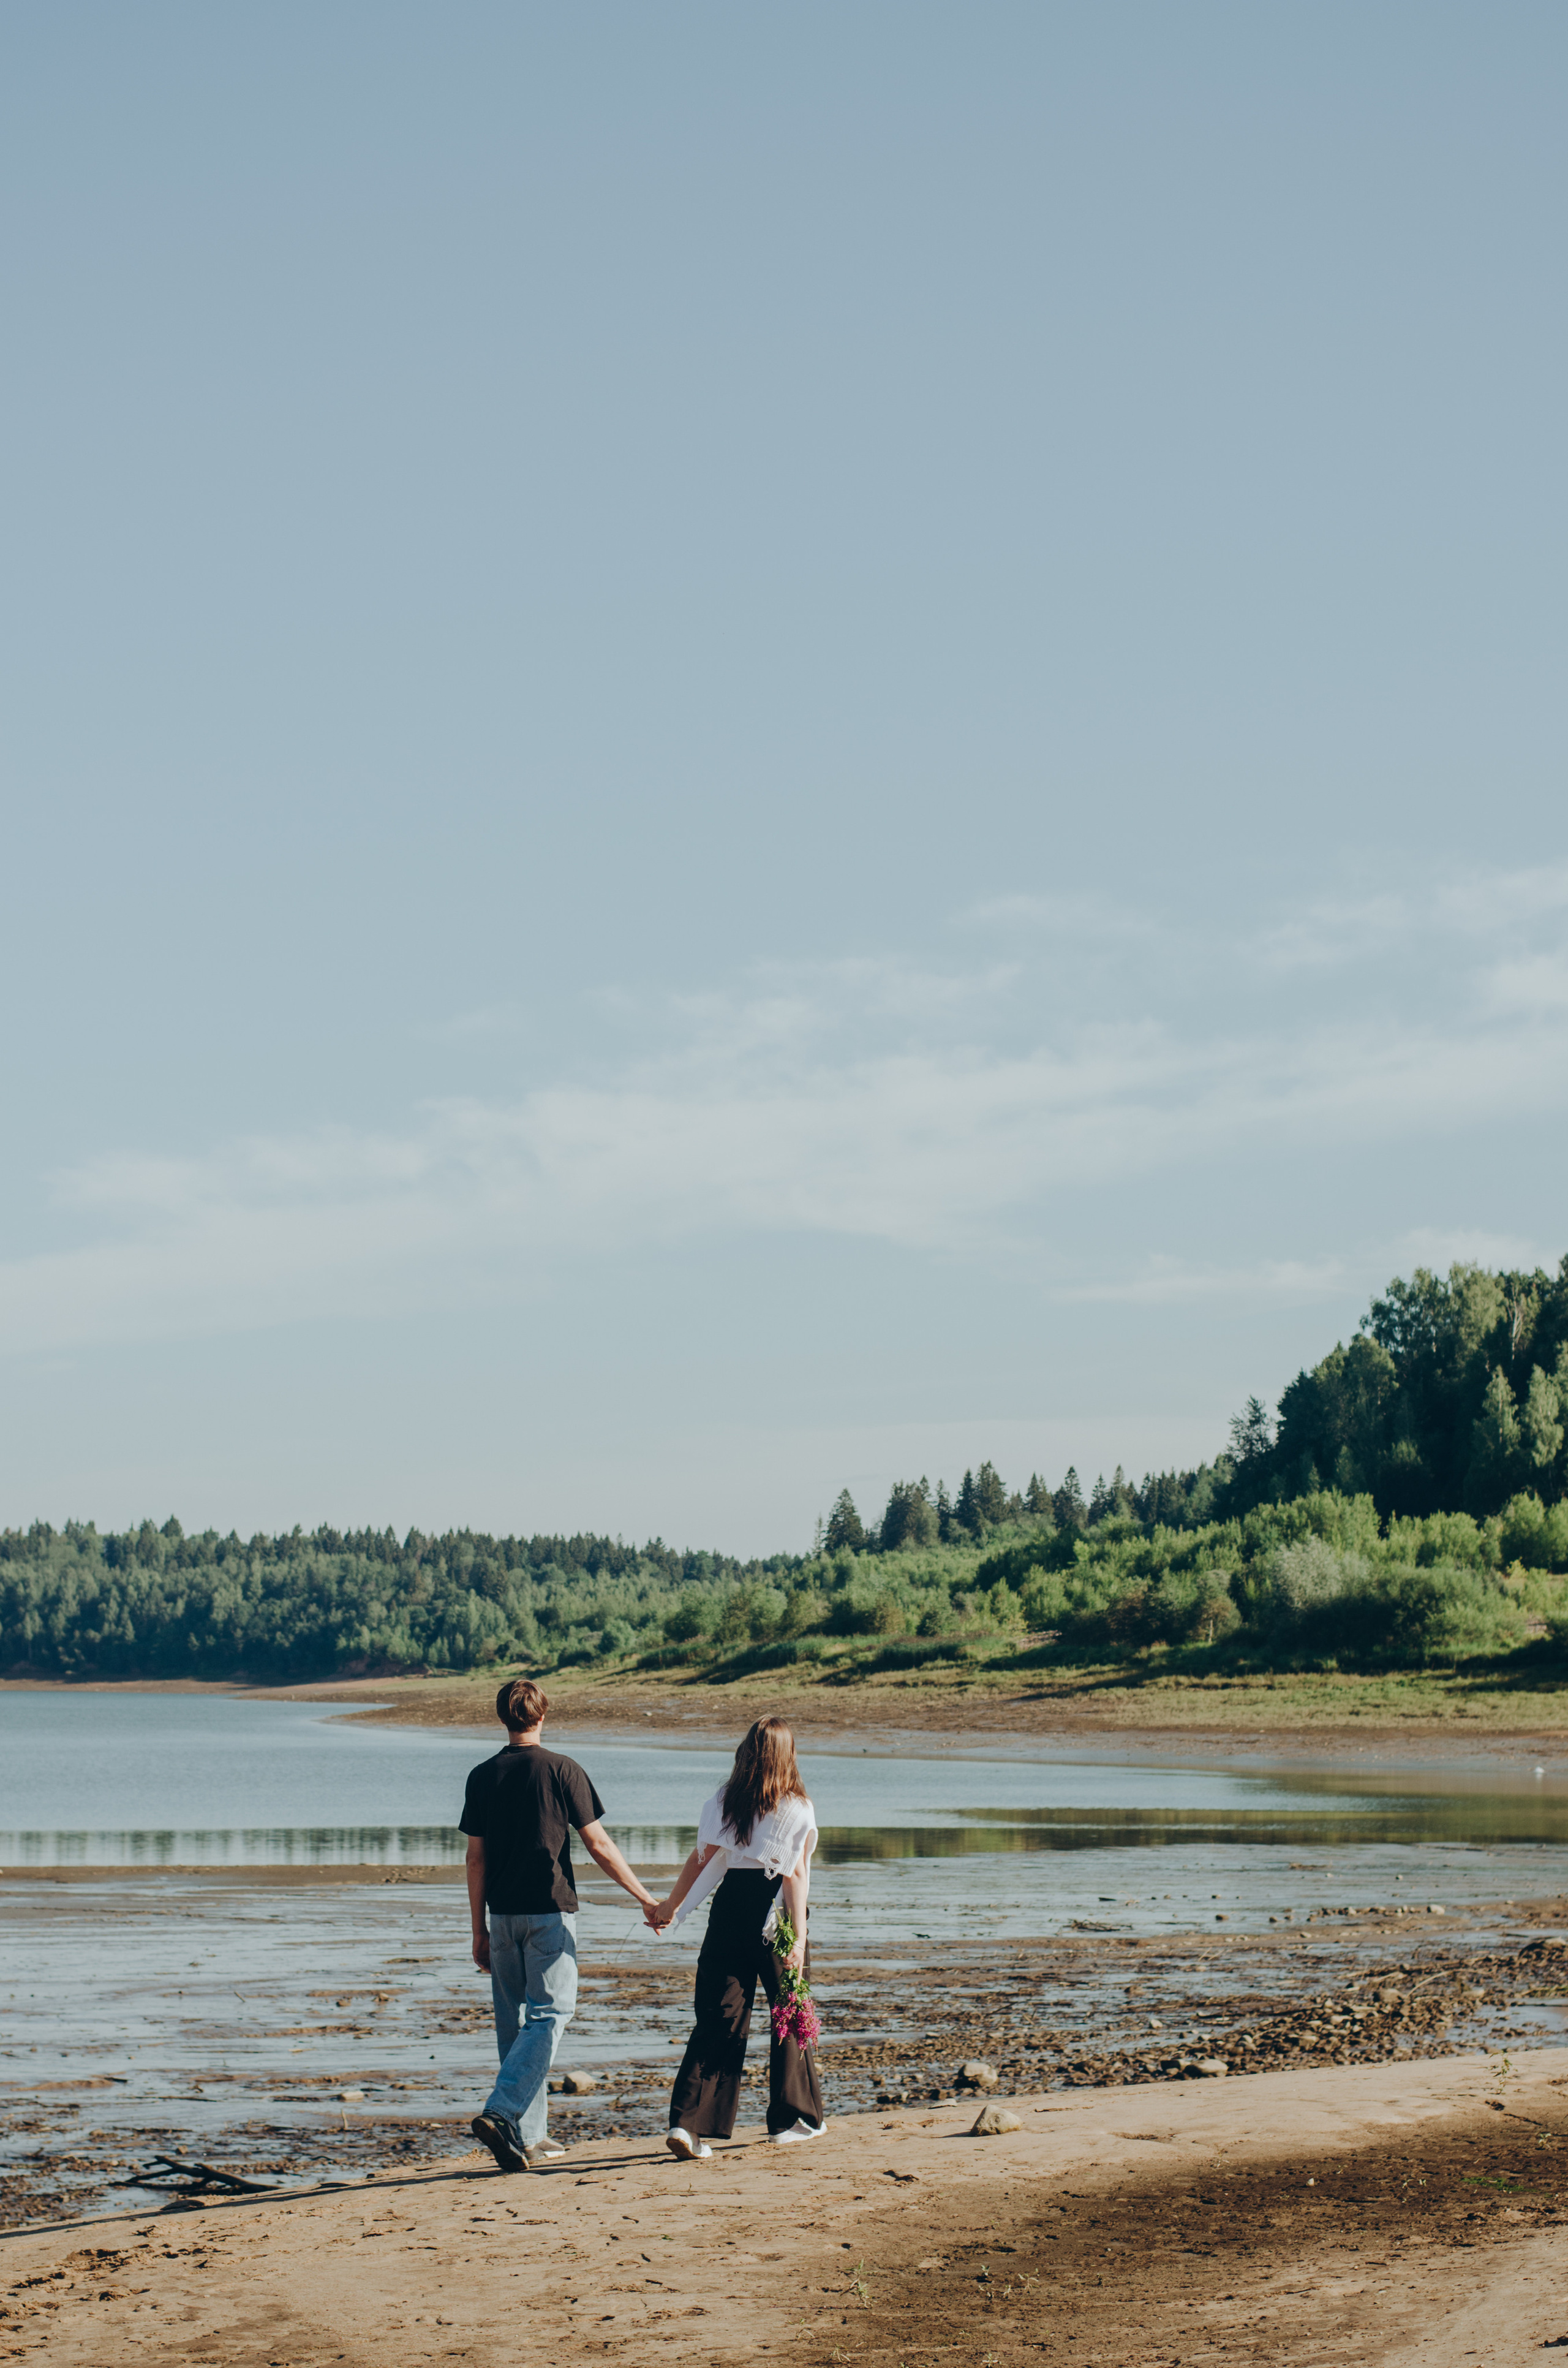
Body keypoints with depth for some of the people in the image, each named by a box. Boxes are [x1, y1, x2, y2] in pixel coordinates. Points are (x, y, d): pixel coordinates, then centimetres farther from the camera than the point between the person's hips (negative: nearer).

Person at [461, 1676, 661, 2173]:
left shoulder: (483, 1777, 4)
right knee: (548, 2015, -3)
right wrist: (645, 1898, 3)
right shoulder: (562, 1770, -5)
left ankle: (530, 2137, 13)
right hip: (550, 1911, -4)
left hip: (503, 1914, 4)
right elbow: (598, 1845, -5)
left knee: (514, 2022, 10)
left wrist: (479, 1929, 12)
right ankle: (501, 2112, -21)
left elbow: (476, 1857, 5)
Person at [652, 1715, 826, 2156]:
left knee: (718, 2019, 3)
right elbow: (794, 1874, -11)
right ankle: (793, 2119, 23)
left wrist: (671, 1906, 14)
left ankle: (688, 2122, -10)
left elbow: (701, 1859, 4)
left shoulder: (724, 1801, 4)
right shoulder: (795, 1808, -6)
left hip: (729, 1905, 3)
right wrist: (799, 1937, -13)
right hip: (774, 1914, -3)